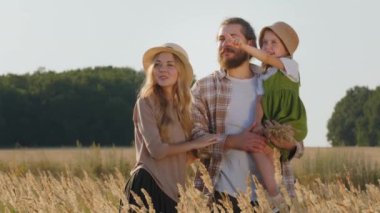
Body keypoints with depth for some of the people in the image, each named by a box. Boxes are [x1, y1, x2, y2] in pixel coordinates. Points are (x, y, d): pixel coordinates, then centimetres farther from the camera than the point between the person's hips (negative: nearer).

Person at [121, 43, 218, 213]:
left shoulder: (181, 107, 16)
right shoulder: (146, 102, -5)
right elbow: (156, 149, -14)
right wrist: (196, 144, -6)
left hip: (171, 189, 7)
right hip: (148, 185, -7)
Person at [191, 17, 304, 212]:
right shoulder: (203, 87, 5)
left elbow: (297, 146, 12)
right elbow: (194, 138, -5)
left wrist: (290, 144, -11)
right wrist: (233, 141, -19)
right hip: (224, 193, -2)